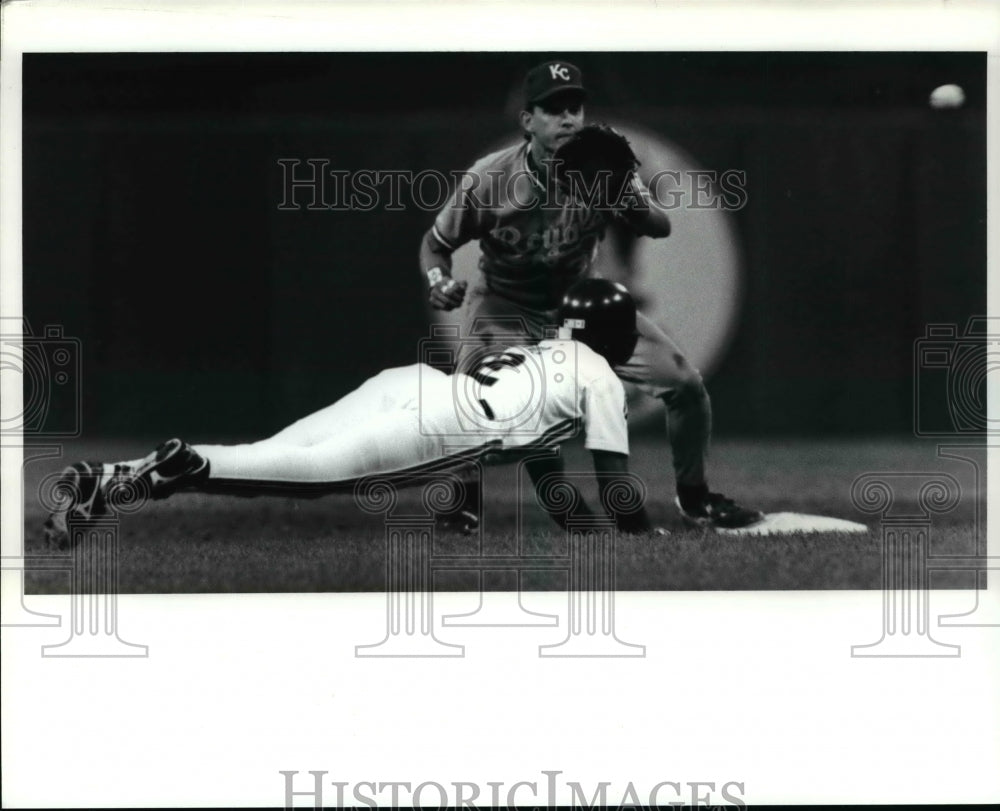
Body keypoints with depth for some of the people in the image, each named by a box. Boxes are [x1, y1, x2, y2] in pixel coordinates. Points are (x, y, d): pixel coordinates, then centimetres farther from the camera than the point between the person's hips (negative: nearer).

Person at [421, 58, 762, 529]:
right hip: (506, 309, -2)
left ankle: (694, 498, 16)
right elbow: (436, 242, -8)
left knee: (685, 383, -5)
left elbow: (660, 228, -22)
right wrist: (438, 281, -30)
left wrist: (632, 203, -44)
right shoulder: (488, 179, -22)